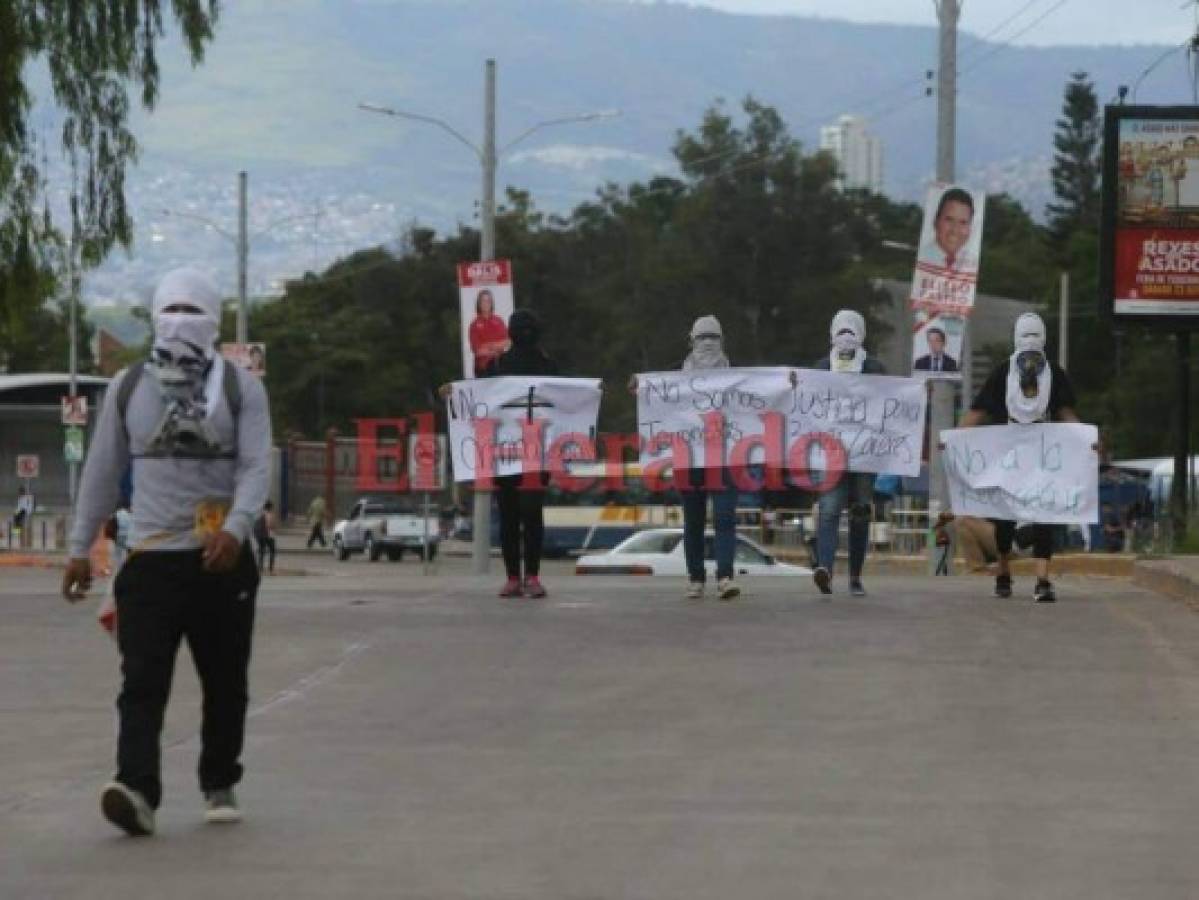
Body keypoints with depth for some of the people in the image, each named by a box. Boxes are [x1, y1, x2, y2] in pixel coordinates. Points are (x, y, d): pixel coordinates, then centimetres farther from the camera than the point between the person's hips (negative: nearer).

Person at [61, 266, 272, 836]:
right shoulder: (127, 387, 8)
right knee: (142, 682, -13)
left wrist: (235, 528, -26)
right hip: (150, 558, 0)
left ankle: (219, 785, 26)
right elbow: (102, 470, 12)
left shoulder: (240, 388, 2)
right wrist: (80, 547, 10)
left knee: (225, 683, 10)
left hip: (223, 558, 0)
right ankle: (137, 790, -24)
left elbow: (257, 466, -8)